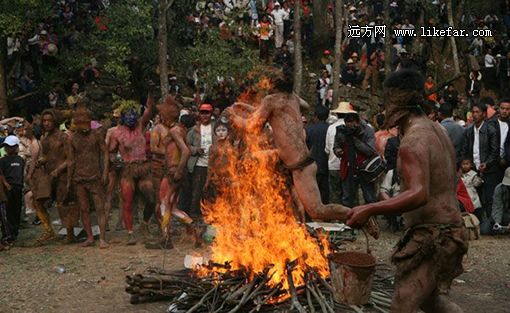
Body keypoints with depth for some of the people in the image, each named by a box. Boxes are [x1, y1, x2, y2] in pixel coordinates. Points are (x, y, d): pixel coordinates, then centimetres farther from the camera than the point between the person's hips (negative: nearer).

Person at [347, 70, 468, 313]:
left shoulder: (413, 141, -20)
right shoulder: (435, 129, 10)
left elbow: (419, 195, -34)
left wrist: (369, 210, -33)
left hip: (431, 236, -10)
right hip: (449, 228, 10)